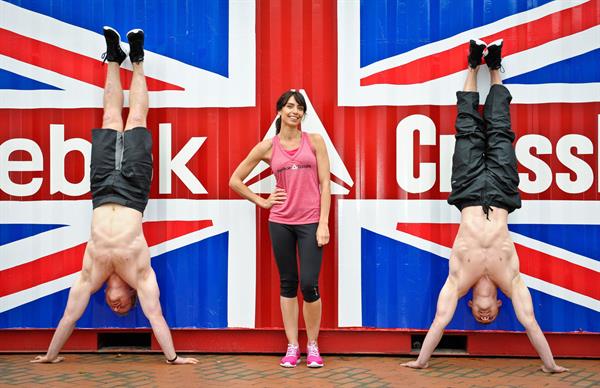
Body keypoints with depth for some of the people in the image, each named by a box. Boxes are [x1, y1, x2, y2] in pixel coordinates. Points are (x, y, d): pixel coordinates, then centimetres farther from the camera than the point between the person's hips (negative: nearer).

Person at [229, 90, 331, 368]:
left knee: (309, 284, -7)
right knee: (288, 284, 8)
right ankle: (292, 347, 15)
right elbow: (235, 180, 10)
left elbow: (325, 184, 0)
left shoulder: (315, 141, 3)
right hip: (281, 222, 1)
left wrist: (323, 223, -7)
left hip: (310, 222, -1)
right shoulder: (268, 147, 3)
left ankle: (312, 346, 9)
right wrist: (261, 202, 5)